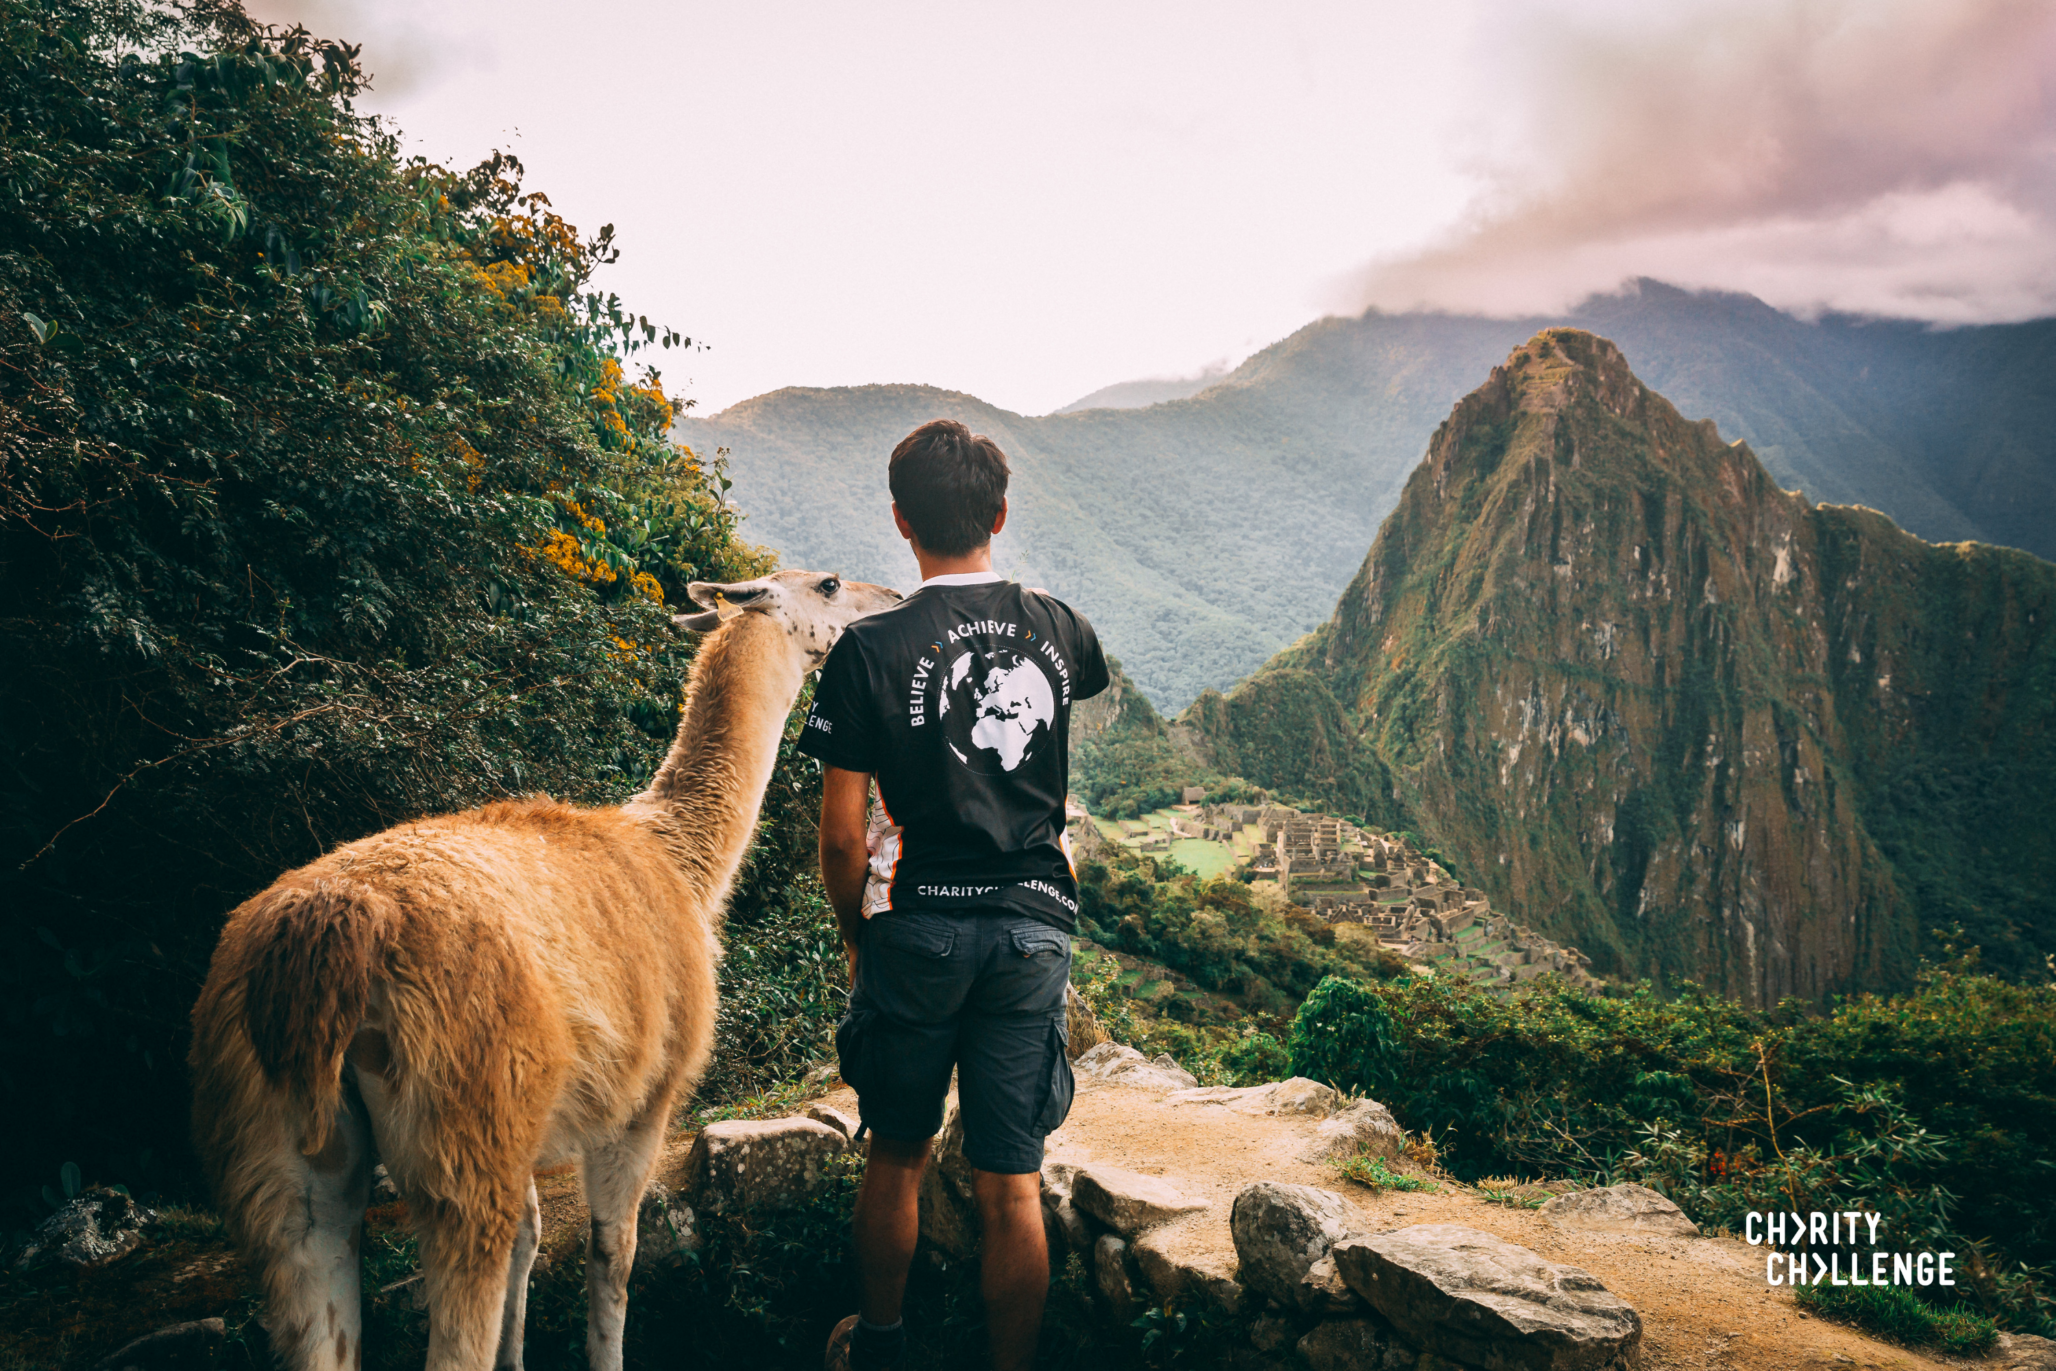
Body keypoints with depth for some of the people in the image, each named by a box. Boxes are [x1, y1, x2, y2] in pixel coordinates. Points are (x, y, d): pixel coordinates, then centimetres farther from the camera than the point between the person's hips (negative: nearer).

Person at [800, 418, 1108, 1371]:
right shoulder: (1054, 627, -1)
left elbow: (842, 834, -9)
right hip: (1034, 927, 2)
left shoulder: (871, 650, -11)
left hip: (917, 927, -2)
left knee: (897, 1155, 19)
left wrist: (855, 935, 8)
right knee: (1012, 1183, 9)